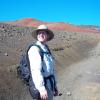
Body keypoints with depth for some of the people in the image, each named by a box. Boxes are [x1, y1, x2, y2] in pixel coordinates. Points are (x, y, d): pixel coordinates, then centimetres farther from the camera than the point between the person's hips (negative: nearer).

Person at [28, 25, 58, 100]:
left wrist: (55, 85, 18)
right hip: (43, 86, -9)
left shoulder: (47, 49, 12)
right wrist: (41, 89, -30)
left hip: (49, 85, 9)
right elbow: (36, 70, -25)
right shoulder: (34, 49, -15)